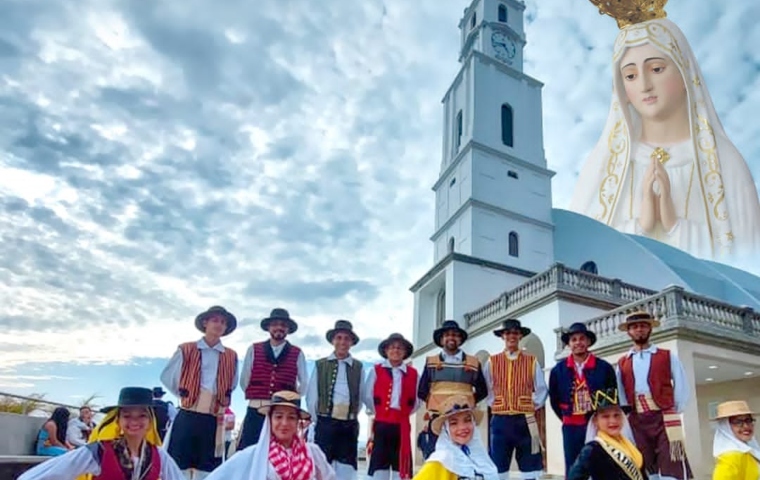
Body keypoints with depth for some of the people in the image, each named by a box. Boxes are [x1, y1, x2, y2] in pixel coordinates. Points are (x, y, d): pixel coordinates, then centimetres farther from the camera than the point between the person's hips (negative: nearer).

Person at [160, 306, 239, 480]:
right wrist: (183, 393, 6)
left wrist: (222, 400, 9)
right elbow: (166, 377, 9)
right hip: (187, 416, -2)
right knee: (179, 465, 0)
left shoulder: (231, 356, 8)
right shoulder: (186, 350, 2)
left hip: (214, 419, 2)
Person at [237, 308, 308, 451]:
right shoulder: (254, 350, 6)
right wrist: (256, 397, 11)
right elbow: (244, 381, 9)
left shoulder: (297, 354, 6)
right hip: (255, 411, 0)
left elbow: (304, 384, 10)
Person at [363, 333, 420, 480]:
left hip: (402, 425, 1)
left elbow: (416, 401, 11)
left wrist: (403, 413, 7)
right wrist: (378, 413, 6)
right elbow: (368, 397, 2)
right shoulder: (376, 370, 4)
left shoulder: (413, 374, 8)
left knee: (401, 467, 5)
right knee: (379, 466, 1)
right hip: (381, 424, -1)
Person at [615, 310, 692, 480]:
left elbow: (682, 389, 4)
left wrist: (673, 414, 0)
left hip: (663, 418, -2)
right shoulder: (622, 363, 13)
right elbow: (619, 396, 11)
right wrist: (627, 416, -1)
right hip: (637, 422, 3)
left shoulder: (668, 356, 7)